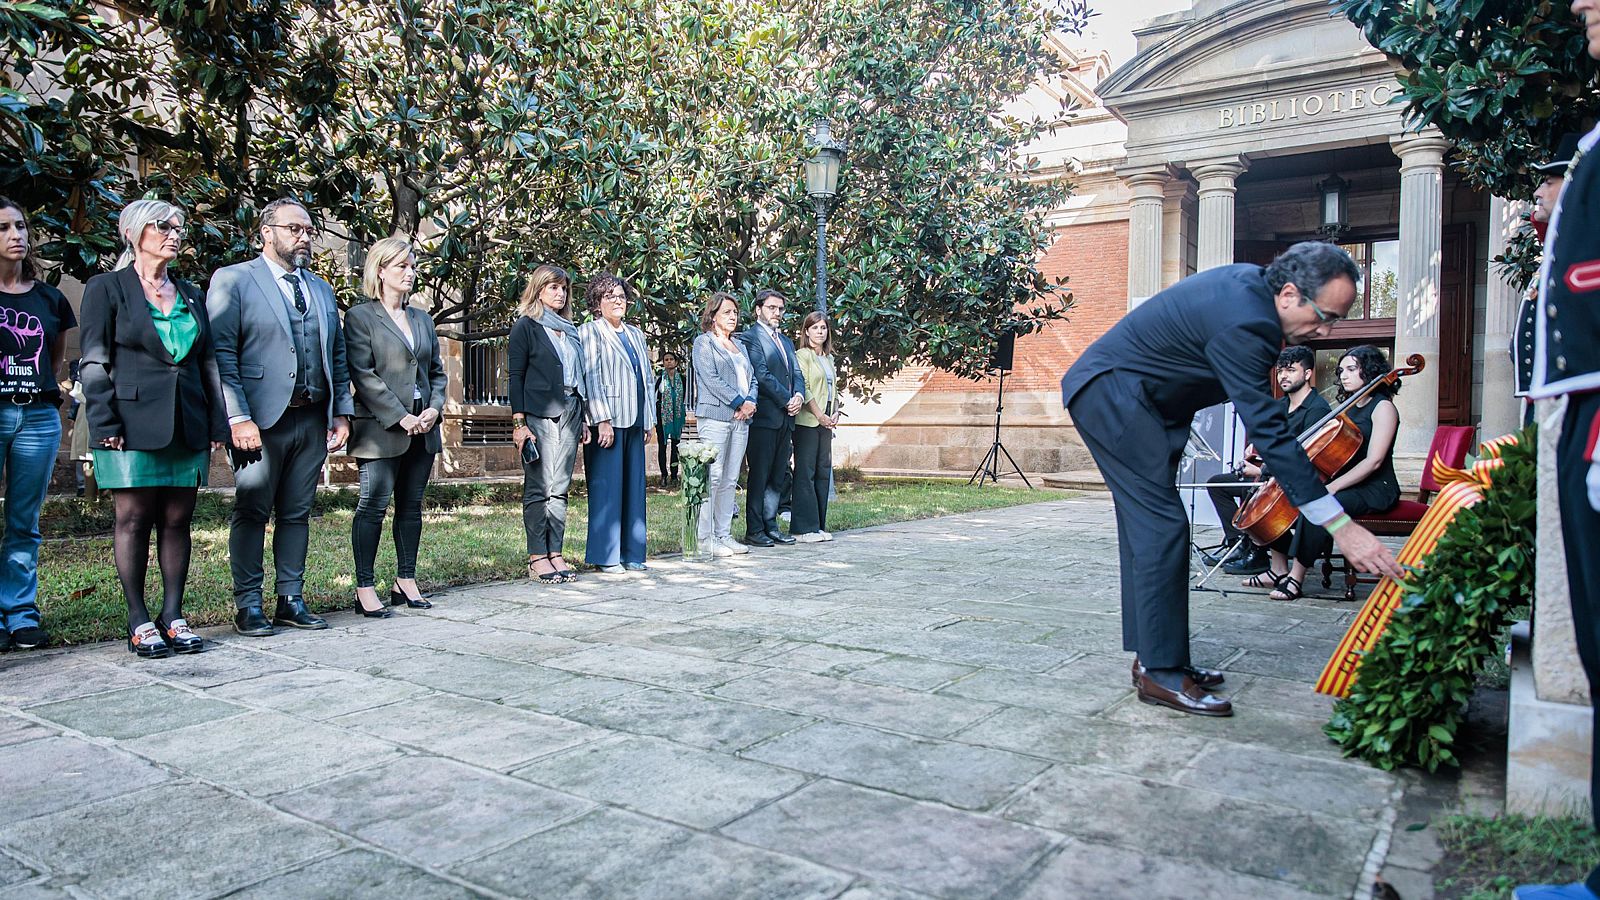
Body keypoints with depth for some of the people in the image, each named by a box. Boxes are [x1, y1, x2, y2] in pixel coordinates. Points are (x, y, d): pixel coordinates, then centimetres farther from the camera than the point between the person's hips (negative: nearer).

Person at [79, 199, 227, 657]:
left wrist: (216, 424, 9)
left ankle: (173, 616, 10)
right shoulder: (107, 288, 3)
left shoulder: (190, 295, 17)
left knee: (177, 520, 5)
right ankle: (139, 623, 6)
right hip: (134, 424, -4)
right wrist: (105, 424, -11)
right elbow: (94, 362, -2)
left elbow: (209, 363, 16)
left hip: (186, 426, 4)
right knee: (133, 519, -1)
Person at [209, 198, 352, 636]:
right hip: (261, 419, -5)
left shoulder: (321, 289, 19)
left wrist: (342, 413, 10)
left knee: (297, 513, 9)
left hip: (313, 420, 5)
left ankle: (291, 600, 16)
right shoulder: (232, 280, 0)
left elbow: (338, 357, 18)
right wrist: (238, 418, -15)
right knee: (251, 512, 2)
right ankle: (248, 605, 10)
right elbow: (221, 354, -8)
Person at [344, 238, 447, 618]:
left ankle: (406, 581, 18)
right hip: (381, 429, -6)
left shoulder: (422, 318, 17)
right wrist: (400, 417, -15)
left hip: (423, 428, 6)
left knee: (412, 506, 10)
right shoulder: (360, 316, -2)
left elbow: (437, 370, 18)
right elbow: (362, 374, -10)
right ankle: (365, 588, 1)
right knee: (373, 506, -4)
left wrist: (435, 407, -1)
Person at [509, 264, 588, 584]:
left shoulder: (570, 330, 19)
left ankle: (555, 554, 8)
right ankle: (537, 558, 0)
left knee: (560, 488, 5)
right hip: (538, 415, -6)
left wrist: (582, 420, 16)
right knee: (538, 488, -4)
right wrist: (518, 422, -12)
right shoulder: (526, 326, 1)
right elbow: (516, 375, -4)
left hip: (569, 414, 6)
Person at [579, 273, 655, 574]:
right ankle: (606, 556, 0)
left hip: (634, 423, 7)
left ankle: (631, 553, 13)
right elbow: (591, 377, -9)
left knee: (634, 486, 7)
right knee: (607, 487, -6)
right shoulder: (589, 331, 0)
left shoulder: (635, 334, 20)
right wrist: (602, 420, -17)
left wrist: (650, 420, 15)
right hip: (606, 422, -7)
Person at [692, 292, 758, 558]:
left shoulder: (739, 345, 23)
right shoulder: (704, 342, 2)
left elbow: (751, 377, 18)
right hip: (715, 416, -7)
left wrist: (750, 402, -2)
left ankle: (724, 534, 10)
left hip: (741, 418, 7)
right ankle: (705, 538, -6)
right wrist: (740, 402, -12)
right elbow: (711, 379, -9)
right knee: (713, 478, -9)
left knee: (730, 480, 6)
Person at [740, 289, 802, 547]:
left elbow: (797, 373, 16)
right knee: (759, 476, -3)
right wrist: (787, 400, -13)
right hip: (764, 417, -8)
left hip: (785, 418, 8)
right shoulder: (750, 337, -4)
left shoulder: (786, 341, 22)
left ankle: (770, 526, 15)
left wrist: (799, 395, -5)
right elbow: (761, 374, -14)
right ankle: (754, 531, 1)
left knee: (777, 477, 9)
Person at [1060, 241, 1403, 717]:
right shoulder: (1244, 323, -26)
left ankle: (1150, 657, 16)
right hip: (1111, 392, -11)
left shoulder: (1250, 283, 4)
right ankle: (1161, 671, -7)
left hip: (1108, 392, 11)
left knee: (1147, 526, 10)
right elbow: (1269, 433, -29)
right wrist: (1341, 526, -28)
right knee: (1162, 526, -12)